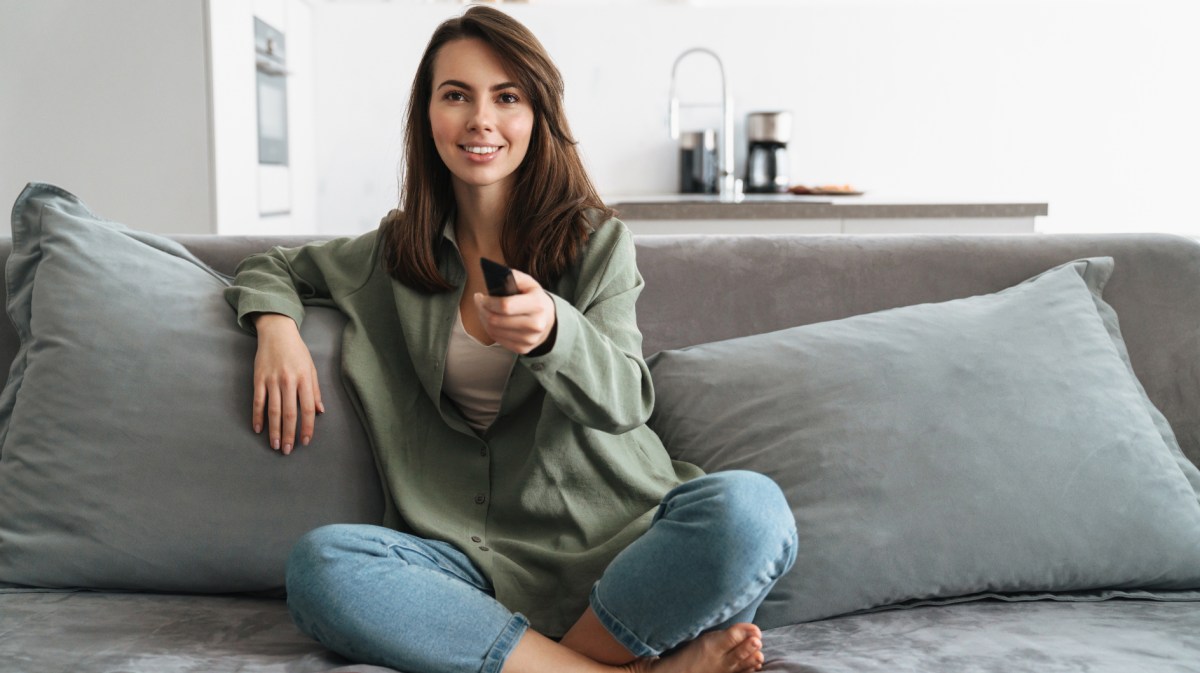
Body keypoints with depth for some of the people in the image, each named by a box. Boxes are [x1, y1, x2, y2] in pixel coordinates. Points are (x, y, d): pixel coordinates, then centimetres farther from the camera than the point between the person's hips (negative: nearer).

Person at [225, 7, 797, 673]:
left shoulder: (597, 241, 5)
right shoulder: (395, 253, 12)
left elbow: (625, 400, -8)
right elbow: (270, 268, 28)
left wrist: (550, 329, -31)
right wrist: (276, 324, 3)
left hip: (612, 535, -1)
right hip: (470, 555, 2)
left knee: (749, 509, -32)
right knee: (319, 563, -30)